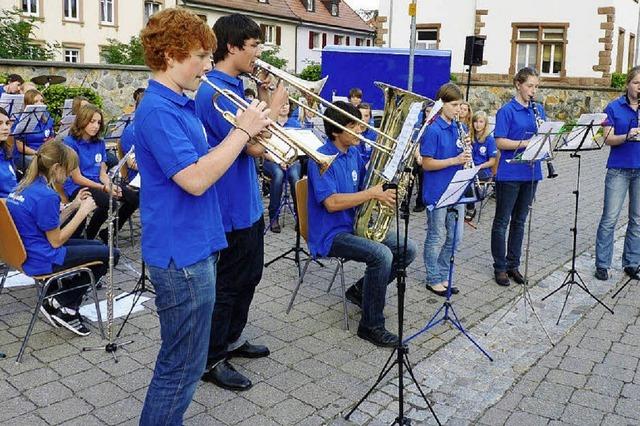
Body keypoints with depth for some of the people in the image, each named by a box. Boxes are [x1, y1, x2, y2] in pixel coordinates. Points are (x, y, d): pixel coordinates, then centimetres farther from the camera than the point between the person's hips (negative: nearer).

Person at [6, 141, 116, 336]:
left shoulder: (25, 186, 5)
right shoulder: (45, 195, -24)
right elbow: (56, 241, -17)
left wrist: (74, 205, 7)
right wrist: (83, 211, -12)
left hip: (28, 252, 10)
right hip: (44, 261, -10)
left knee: (98, 246, 22)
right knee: (111, 254, -2)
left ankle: (57, 302, 17)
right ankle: (65, 307, 8)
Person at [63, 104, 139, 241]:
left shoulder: (100, 143, 10)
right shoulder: (70, 142, -9)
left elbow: (102, 173, 10)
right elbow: (77, 178, -12)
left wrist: (110, 185, -13)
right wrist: (104, 188, -18)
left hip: (97, 184, 6)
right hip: (76, 188, -6)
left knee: (133, 198, -15)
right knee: (107, 200, -35)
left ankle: (107, 234, 5)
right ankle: (88, 236, -8)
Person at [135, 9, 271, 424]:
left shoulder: (181, 105, 12)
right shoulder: (157, 109, -19)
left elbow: (203, 162, 17)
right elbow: (195, 179, -27)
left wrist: (248, 137, 3)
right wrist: (242, 130, -19)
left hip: (194, 246, 10)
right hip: (182, 254, -10)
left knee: (180, 359, 22)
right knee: (183, 366, 2)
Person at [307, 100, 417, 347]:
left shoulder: (354, 153, 9)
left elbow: (364, 186, 17)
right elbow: (331, 203, -25)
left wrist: (384, 193, -5)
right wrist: (372, 193, -23)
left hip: (354, 226, 8)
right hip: (330, 235, -8)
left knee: (408, 249, -1)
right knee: (381, 255, -30)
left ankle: (361, 290, 15)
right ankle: (371, 325, -14)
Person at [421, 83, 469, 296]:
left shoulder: (456, 129, 9)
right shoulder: (433, 130, -14)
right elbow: (426, 164, -16)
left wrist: (465, 149, -5)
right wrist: (455, 160, -22)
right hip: (437, 193, -7)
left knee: (454, 237, 13)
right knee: (437, 237, 4)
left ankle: (443, 276, 28)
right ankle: (433, 280, 19)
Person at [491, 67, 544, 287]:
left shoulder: (538, 110, 10)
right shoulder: (507, 111, -9)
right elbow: (500, 142, -14)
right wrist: (526, 143, -24)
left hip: (530, 172, 6)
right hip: (510, 174, -6)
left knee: (519, 220, 14)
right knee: (502, 221, 3)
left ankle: (513, 264, 25)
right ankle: (500, 267, 14)